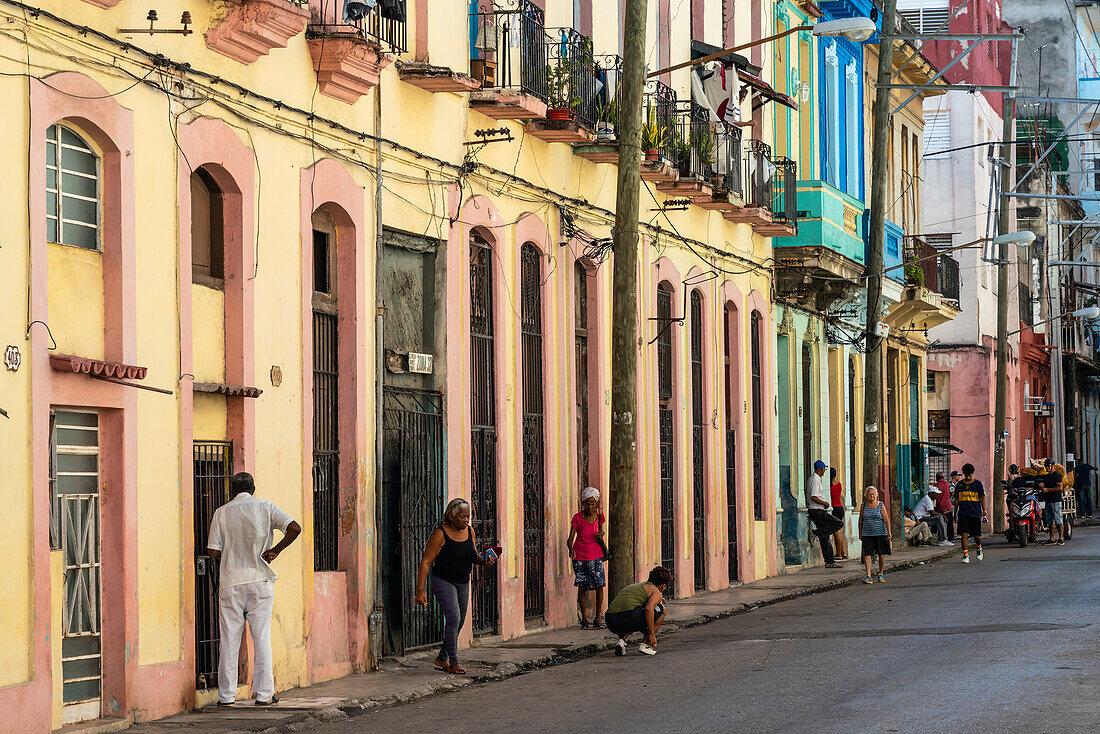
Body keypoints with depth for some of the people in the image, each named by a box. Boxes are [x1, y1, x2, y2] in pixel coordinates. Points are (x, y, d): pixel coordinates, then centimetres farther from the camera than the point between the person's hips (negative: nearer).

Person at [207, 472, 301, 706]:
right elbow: (294, 528, -12)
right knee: (262, 637, 4)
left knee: (230, 640, 5)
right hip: (260, 581, 0)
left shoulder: (222, 513, 2)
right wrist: (275, 551, -1)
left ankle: (226, 695, 6)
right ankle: (264, 694, 2)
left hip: (231, 582, 0)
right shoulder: (266, 508, 2)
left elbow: (213, 552, -3)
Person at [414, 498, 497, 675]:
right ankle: (453, 664, -13)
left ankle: (442, 659, 26)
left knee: (459, 623, 10)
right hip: (442, 581, -7)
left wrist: (484, 560, -14)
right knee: (453, 619, -18)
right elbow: (425, 562, -16)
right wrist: (420, 591, -20)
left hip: (462, 583, 7)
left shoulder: (469, 531, 1)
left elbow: (474, 558, 11)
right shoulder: (440, 534, -17)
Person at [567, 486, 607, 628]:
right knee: (582, 587, 0)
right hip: (580, 557, -2)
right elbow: (571, 538, -13)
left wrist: (601, 533, -4)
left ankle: (597, 618, 6)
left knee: (599, 586, -6)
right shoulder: (578, 518, -10)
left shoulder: (599, 515, -1)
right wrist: (571, 549, -33)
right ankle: (584, 619, 12)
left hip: (595, 556, 2)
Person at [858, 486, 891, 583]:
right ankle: (868, 576, -10)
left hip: (880, 534, -1)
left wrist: (889, 533, -8)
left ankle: (881, 574, 23)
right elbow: (861, 520, 13)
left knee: (882, 555, 4)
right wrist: (860, 533, 13)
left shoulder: (880, 505, 0)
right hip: (867, 534, 1)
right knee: (867, 554, -9)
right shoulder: (863, 506, 6)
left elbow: (886, 520, -1)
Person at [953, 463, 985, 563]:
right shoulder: (959, 485, 9)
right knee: (964, 534, -9)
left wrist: (984, 512, -5)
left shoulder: (977, 484, 4)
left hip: (975, 513, -1)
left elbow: (982, 499, 3)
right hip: (963, 514, 1)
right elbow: (956, 500, 13)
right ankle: (966, 555, -8)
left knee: (977, 536, 2)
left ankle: (979, 548, 33)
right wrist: (955, 513, 11)